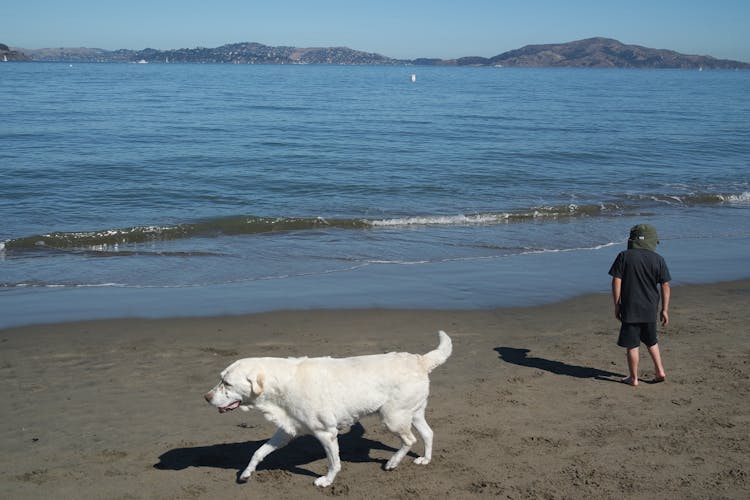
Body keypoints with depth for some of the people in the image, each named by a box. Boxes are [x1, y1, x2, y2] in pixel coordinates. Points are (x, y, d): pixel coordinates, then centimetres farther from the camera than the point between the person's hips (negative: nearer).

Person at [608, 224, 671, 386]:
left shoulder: (624, 256, -5)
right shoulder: (659, 260, 0)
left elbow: (616, 282, -7)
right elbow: (665, 286, 1)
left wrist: (617, 306, 0)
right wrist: (664, 309, 8)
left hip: (629, 309, -3)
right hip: (650, 309, 3)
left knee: (632, 345, 5)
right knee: (651, 342, 22)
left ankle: (633, 378, 13)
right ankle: (660, 371, 21)